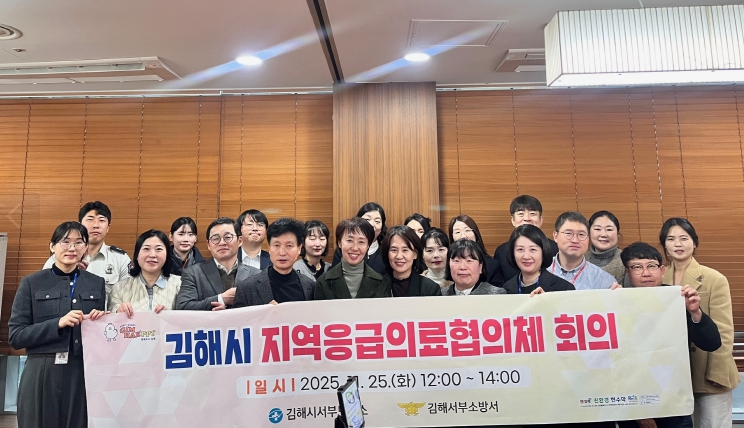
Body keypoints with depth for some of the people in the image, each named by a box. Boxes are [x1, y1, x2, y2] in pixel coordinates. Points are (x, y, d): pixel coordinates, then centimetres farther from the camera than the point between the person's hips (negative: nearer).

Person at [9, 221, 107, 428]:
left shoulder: (97, 283, 7)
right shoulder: (31, 283, 1)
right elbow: (15, 336, -3)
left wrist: (100, 322, -7)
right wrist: (58, 323, -16)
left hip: (84, 374, 2)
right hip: (42, 375, -1)